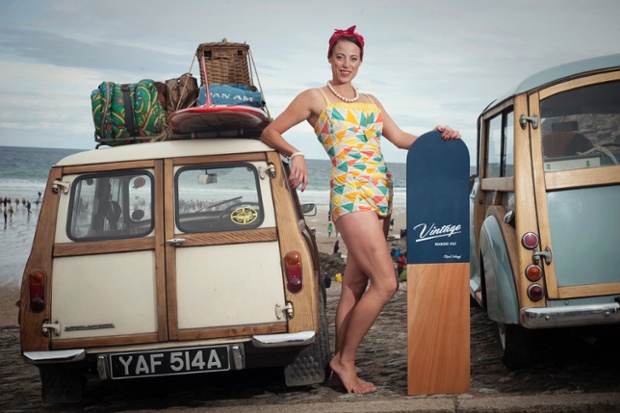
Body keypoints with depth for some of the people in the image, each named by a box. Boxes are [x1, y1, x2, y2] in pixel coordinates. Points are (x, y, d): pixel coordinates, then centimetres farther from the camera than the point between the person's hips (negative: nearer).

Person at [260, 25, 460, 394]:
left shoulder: (370, 101, 20)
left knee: (355, 286, 7)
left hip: (381, 194, 6)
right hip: (351, 193, -6)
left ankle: (341, 369, 13)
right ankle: (344, 360, -1)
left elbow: (400, 138, 18)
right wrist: (296, 154, -14)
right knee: (386, 283, -14)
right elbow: (270, 132, 4)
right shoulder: (315, 98, 4)